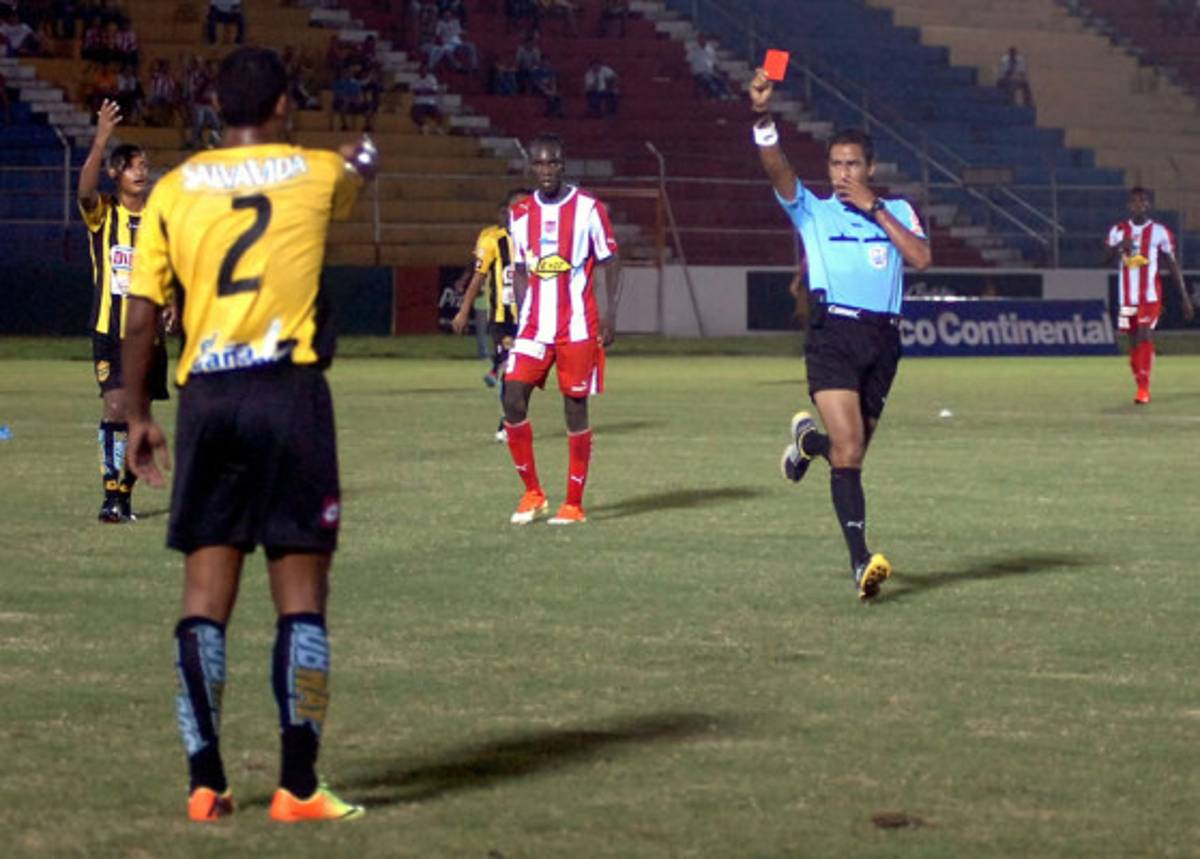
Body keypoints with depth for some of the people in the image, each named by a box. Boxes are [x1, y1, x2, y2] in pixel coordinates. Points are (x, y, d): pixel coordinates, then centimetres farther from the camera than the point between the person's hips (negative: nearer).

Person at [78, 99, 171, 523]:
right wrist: (101, 141, -37)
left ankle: (126, 492, 19)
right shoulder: (102, 214, -3)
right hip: (110, 331, -3)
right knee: (115, 408, -15)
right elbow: (85, 189, -25)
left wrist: (174, 300, -6)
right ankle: (111, 495, -14)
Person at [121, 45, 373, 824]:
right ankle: (298, 787, 0)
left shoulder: (173, 191, 5)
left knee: (206, 593, 7)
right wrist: (364, 156, 54)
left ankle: (207, 783, 7)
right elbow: (360, 171, 30)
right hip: (290, 391, -2)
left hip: (206, 398, 2)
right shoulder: (316, 174, 4)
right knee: (301, 592, 2)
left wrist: (138, 416, 13)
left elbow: (141, 317, 3)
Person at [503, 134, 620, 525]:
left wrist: (610, 312, -10)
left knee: (576, 408, 0)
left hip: (578, 327, -3)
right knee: (513, 401, -8)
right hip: (534, 327, 3)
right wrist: (522, 313, 6)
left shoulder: (588, 208, -3)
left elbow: (610, 261, 0)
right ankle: (532, 494, 5)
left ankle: (574, 504, 8)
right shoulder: (520, 213, 9)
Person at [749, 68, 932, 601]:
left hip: (883, 338, 3)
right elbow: (777, 168, -10)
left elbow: (921, 257, -5)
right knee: (848, 448, -19)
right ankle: (860, 561, -22)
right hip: (833, 333, -3)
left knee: (851, 450, 11)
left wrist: (873, 207, -5)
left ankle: (807, 438, 47)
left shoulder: (896, 211, 14)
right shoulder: (812, 211, 9)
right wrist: (763, 117, -27)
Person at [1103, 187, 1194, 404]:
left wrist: (1185, 297, 1)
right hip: (1127, 296, 3)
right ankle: (1140, 385, 19)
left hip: (1150, 296, -3)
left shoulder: (1160, 232, 1)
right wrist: (1119, 247, -16)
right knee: (1133, 341, 7)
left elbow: (1173, 265, 3)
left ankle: (1144, 389, -17)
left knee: (1145, 337, -16)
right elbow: (1106, 260, 6)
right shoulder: (1118, 231, 8)